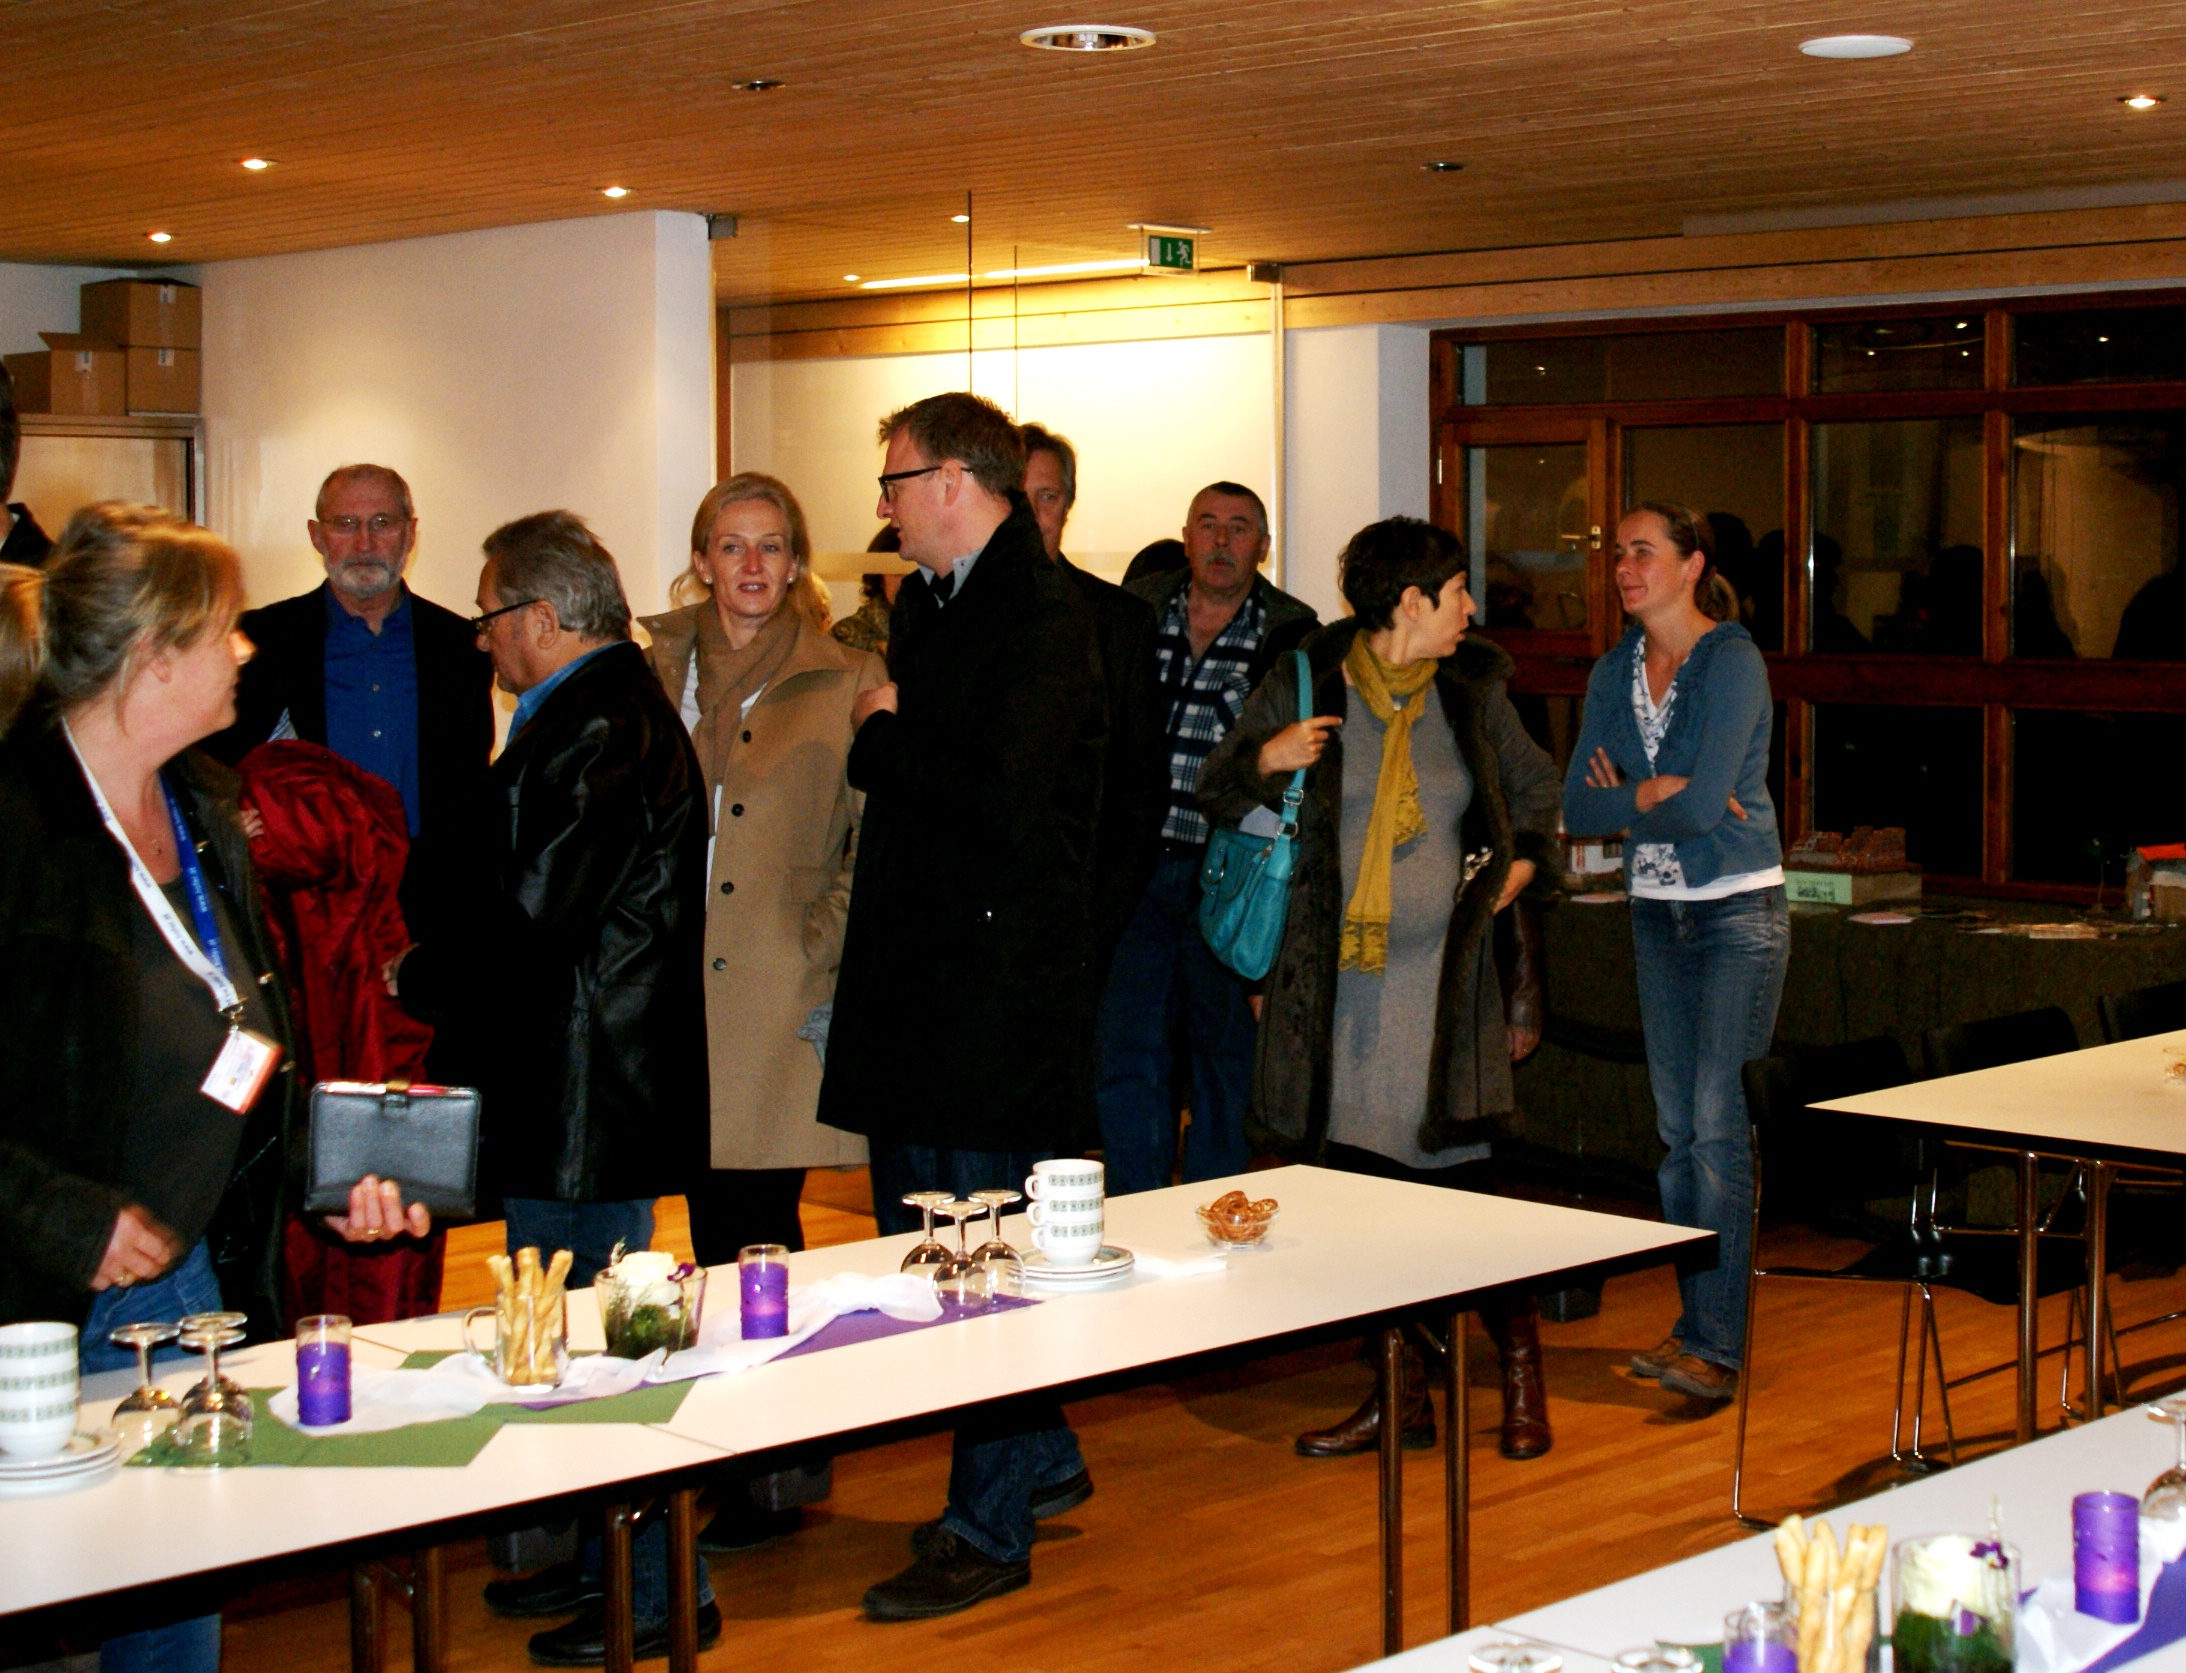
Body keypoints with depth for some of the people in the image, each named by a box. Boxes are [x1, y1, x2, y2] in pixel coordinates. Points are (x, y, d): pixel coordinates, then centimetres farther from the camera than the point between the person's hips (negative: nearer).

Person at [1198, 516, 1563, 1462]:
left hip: (1441, 976, 0)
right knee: (1357, 1186, 4)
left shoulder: (1472, 691, 8)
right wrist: (1265, 759, -13)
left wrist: (1525, 861, 7)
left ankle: (1521, 1373, 14)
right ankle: (1400, 1394, 17)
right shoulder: (1305, 683, 0)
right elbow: (1217, 795, 6)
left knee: (1460, 1180, -5)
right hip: (1338, 982, 0)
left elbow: (1535, 790, 24)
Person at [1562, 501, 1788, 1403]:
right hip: (1655, 911, 7)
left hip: (1736, 911, -7)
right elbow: (1577, 807, 1)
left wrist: (1627, 796, -9)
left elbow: (1704, 804, -22)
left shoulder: (1732, 663, -13)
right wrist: (1657, 795, -12)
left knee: (1717, 1126, -9)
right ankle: (1694, 1322, 17)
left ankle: (1717, 1344, -5)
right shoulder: (1613, 674, 8)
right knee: (1677, 1127, 9)